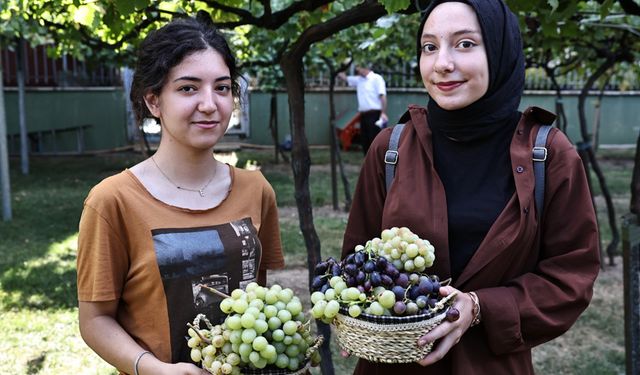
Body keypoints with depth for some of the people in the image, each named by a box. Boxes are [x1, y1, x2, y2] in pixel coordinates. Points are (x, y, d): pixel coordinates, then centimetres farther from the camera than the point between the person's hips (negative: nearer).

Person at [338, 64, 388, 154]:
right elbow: (343, 77, 26)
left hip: (374, 114, -7)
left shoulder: (376, 78, -4)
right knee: (365, 142, 8)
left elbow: (382, 96, -12)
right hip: (364, 115, 8)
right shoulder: (358, 79, 18)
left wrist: (383, 113, -19)